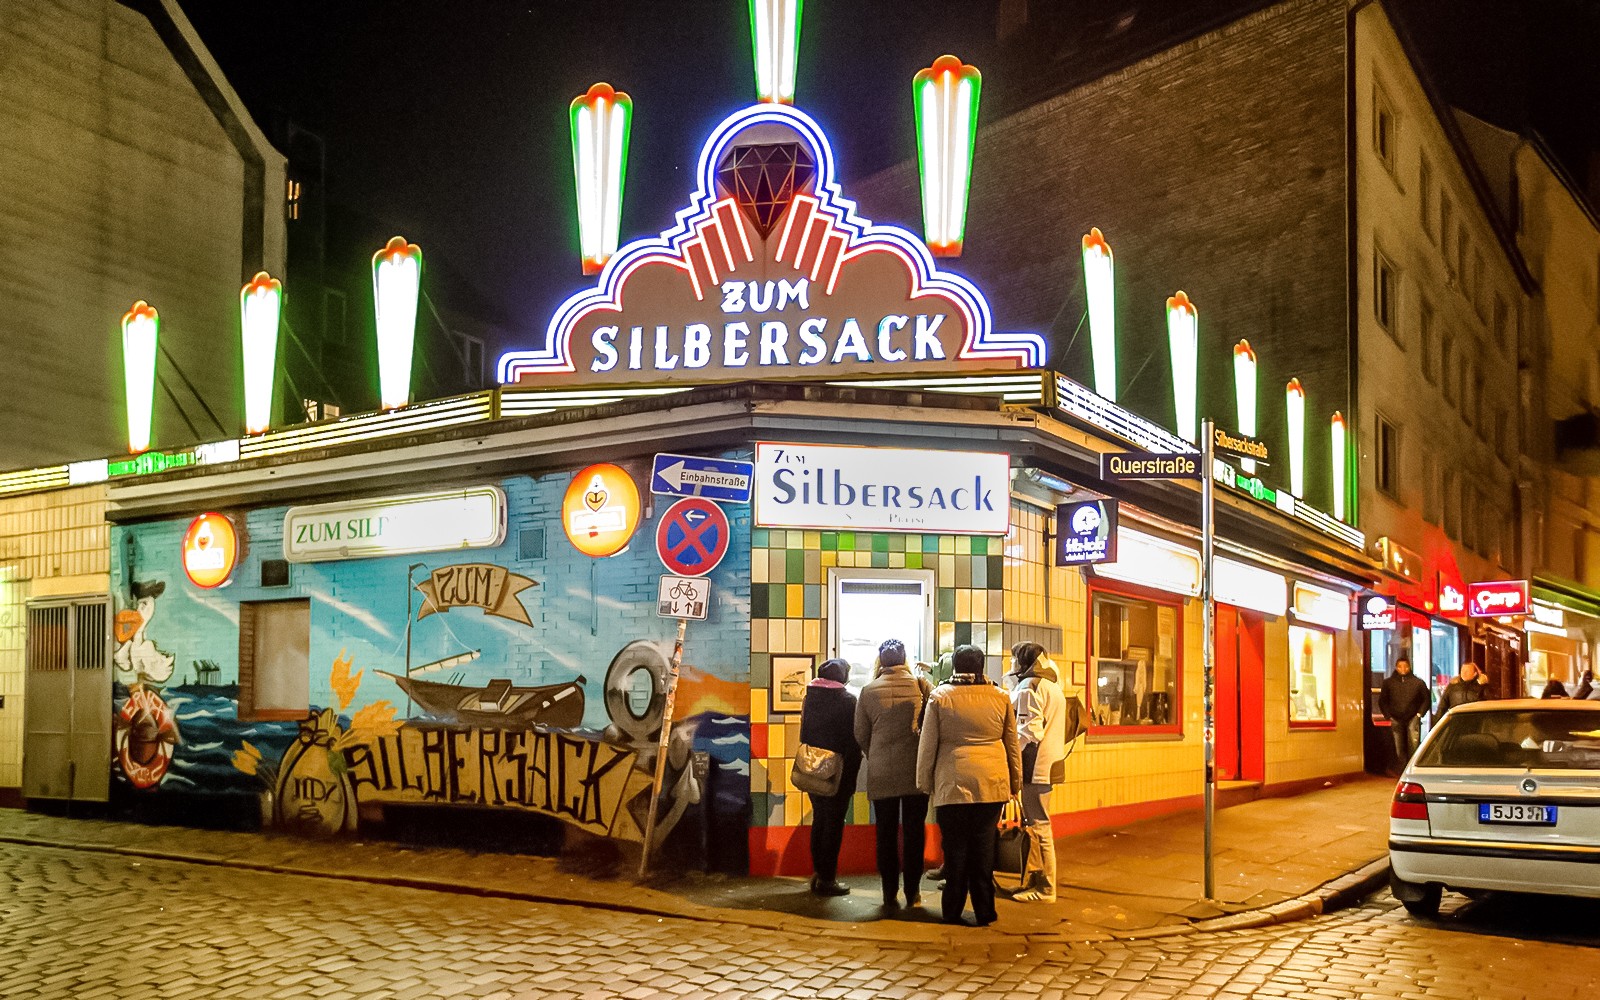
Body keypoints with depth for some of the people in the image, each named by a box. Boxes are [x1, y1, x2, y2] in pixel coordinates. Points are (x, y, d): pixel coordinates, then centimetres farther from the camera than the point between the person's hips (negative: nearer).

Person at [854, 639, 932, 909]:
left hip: (881, 773, 0)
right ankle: (912, 893, 10)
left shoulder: (869, 691, -2)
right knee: (914, 831, 8)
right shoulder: (922, 686, -4)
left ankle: (890, 893, 11)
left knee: (886, 832, 9)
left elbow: (860, 735, 3)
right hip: (916, 771, 0)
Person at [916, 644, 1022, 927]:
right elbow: (1012, 744, 13)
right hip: (992, 783, 2)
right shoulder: (1000, 697, 5)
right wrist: (1016, 781, 22)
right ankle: (984, 912, 13)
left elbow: (927, 744, 2)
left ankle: (953, 912, 11)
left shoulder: (939, 697, 0)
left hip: (952, 784, -2)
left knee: (955, 848, 6)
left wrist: (925, 782, 12)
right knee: (984, 847, 8)